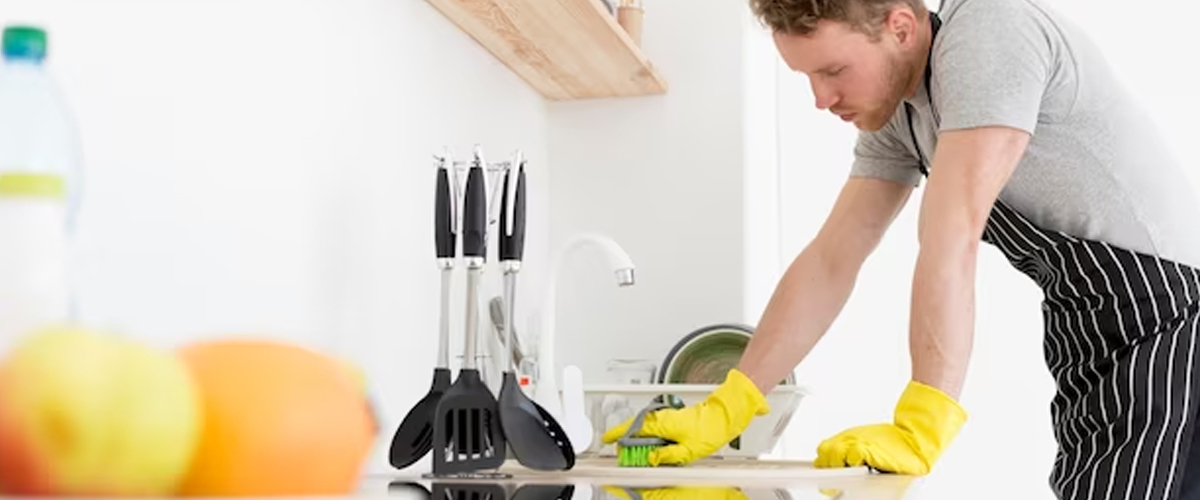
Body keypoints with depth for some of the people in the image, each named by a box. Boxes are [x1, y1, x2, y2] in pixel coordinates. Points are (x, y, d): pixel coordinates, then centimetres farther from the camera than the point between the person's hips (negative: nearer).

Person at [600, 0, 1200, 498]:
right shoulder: (893, 114, 5)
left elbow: (951, 242, -28)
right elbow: (829, 261, 1)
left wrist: (921, 429, -29)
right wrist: (724, 409, -4)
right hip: (1087, 337, 8)